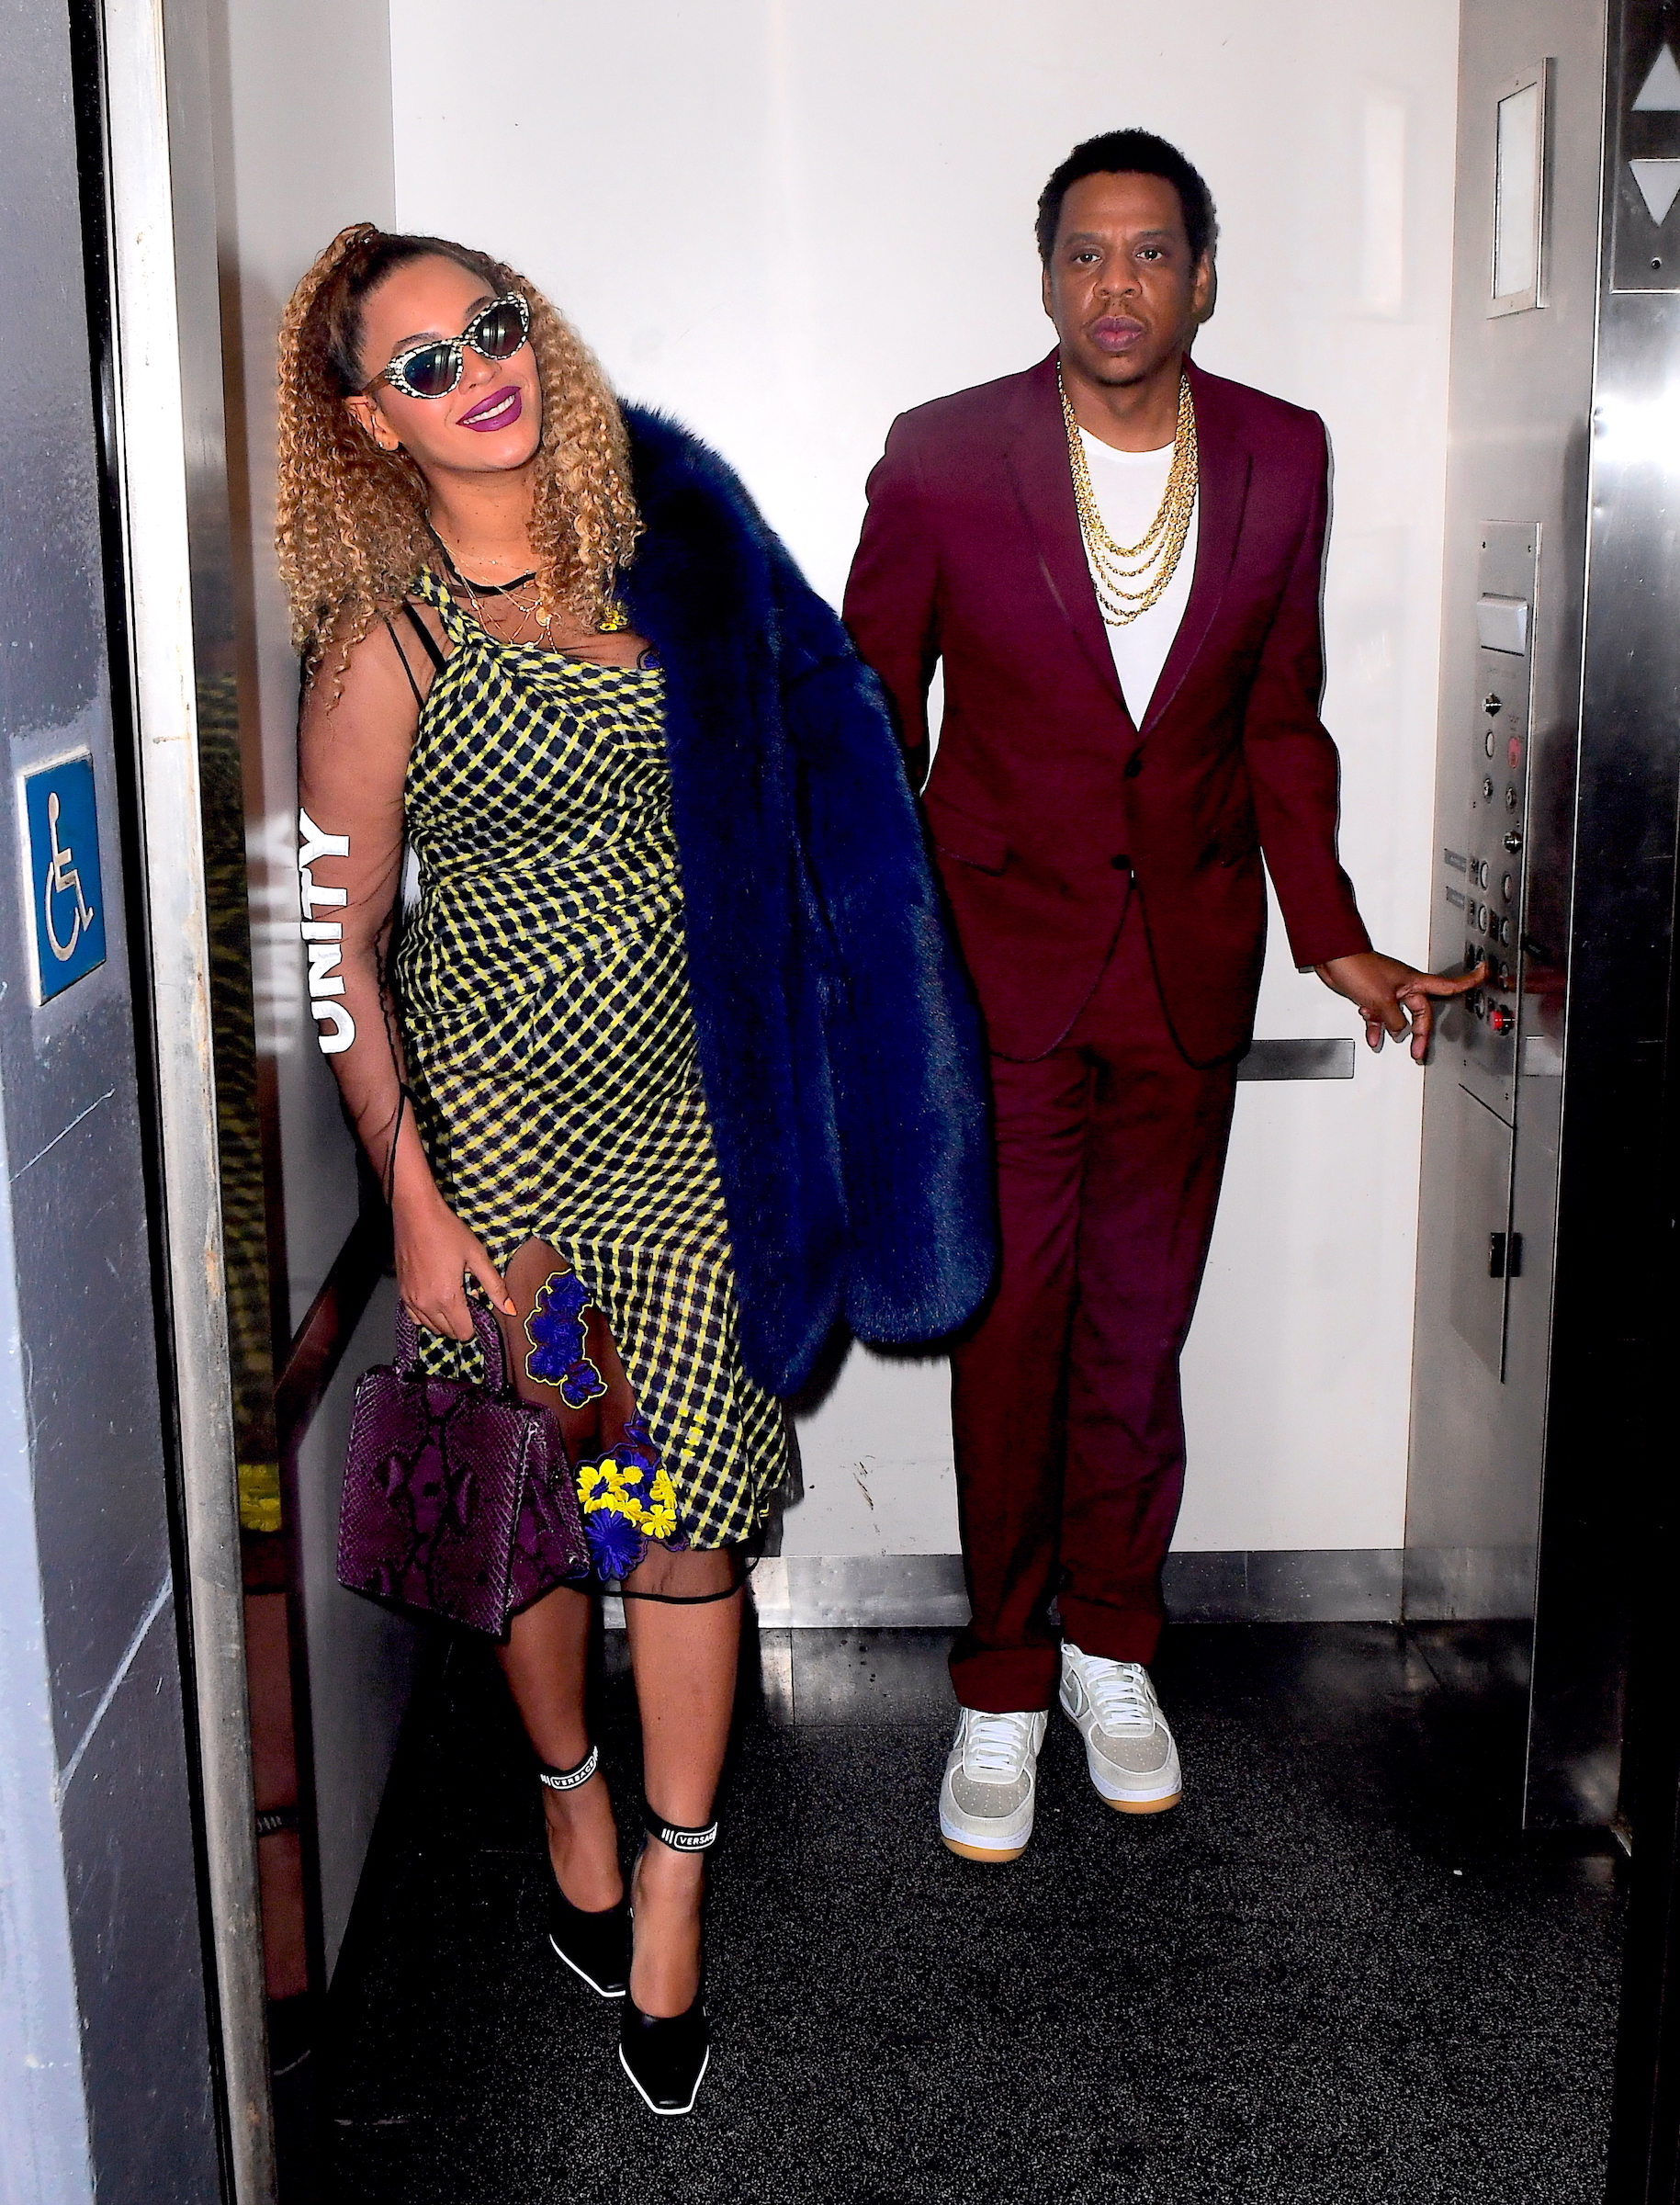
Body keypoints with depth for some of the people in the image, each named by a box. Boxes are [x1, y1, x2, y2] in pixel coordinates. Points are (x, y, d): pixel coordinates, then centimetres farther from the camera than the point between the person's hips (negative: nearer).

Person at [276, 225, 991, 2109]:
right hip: (503, 1112, -3)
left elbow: (792, 759, 14)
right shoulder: (388, 641, -10)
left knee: (690, 1508, 3)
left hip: (693, 1102, 3)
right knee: (537, 1497, 11)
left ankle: (668, 1895, 20)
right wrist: (413, 1202, -10)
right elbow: (338, 946, -7)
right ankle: (571, 1803, 37)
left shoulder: (655, 531, 3)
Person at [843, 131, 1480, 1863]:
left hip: (1189, 962, 3)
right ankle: (1004, 1682, 22)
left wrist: (1332, 938, 6)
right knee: (1008, 1330, 4)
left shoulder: (1281, 458, 1)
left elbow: (1281, 720, 10)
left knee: (1140, 1327, 11)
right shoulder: (943, 456, -8)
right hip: (999, 957, -2)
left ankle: (1109, 1645, 31)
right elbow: (871, 716, 0)